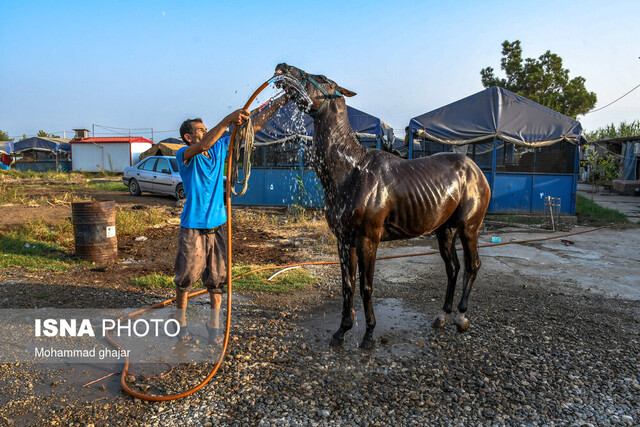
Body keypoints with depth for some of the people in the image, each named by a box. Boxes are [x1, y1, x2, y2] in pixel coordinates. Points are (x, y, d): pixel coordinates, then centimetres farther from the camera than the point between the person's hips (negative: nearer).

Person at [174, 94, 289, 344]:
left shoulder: (219, 149, 6)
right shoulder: (184, 155, -8)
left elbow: (252, 127, 3)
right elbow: (202, 146, -32)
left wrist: (280, 101, 0)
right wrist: (228, 120, -40)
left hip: (218, 224, 4)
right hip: (192, 227, -4)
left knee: (217, 276, 9)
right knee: (186, 276, 9)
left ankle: (214, 323, 23)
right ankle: (181, 321, 30)